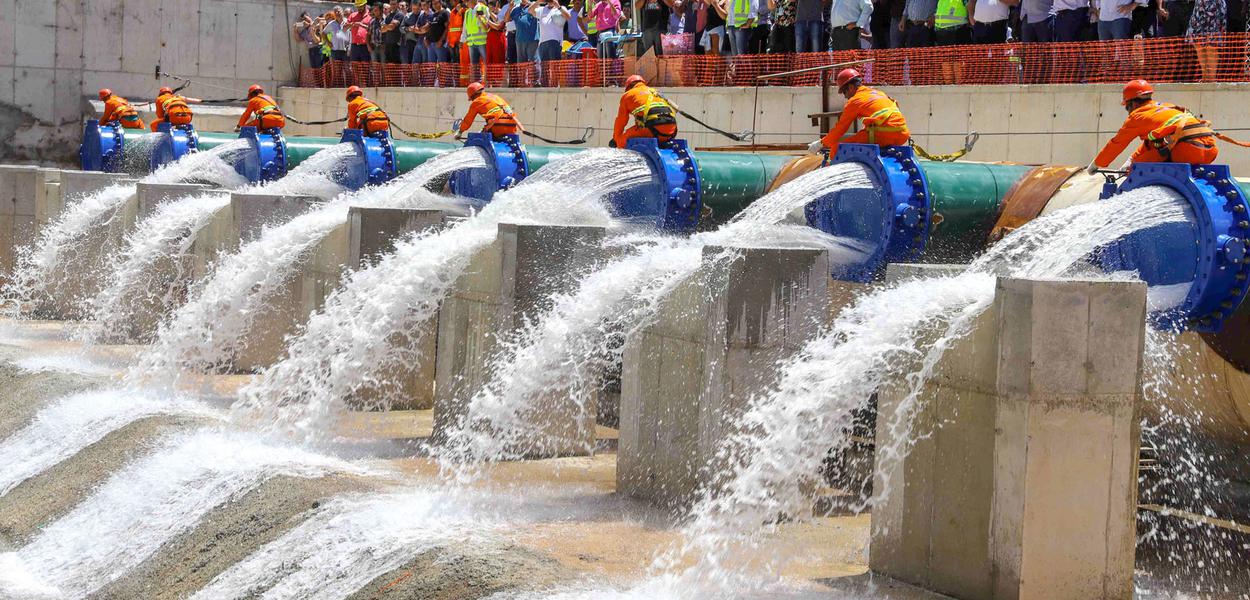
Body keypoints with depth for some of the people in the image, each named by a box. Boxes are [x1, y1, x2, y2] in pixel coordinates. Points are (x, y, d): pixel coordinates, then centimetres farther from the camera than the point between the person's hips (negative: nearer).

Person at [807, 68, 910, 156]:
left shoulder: (854, 101, 4)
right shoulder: (879, 94, 26)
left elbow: (840, 129, 8)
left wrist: (821, 143, 19)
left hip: (882, 135, -8)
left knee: (837, 147, -3)